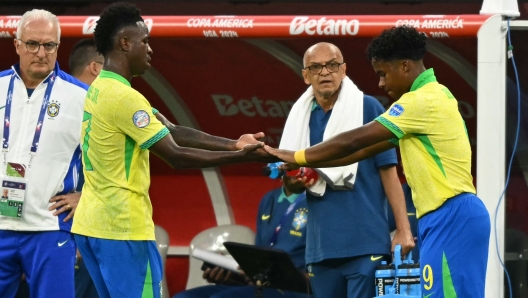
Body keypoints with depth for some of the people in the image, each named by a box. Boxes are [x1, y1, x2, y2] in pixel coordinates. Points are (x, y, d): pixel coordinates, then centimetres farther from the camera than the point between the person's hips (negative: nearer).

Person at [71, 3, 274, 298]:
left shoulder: (101, 90, 14)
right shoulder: (123, 97, -18)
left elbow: (174, 132, 10)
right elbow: (176, 155, -17)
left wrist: (233, 144, 2)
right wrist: (240, 156, -12)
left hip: (94, 224, 10)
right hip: (123, 227, -10)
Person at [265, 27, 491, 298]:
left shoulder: (422, 101, -12)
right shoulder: (430, 97, 20)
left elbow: (356, 140, -11)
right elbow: (369, 148, 22)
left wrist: (297, 157, -1)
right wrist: (308, 164, 17)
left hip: (451, 217, -10)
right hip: (445, 218, 10)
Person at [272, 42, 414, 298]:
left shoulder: (368, 109, -1)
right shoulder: (301, 118, 13)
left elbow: (388, 171, -2)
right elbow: (290, 184, 20)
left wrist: (403, 229, -8)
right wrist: (296, 183, -5)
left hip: (366, 241, -5)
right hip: (321, 245, 5)